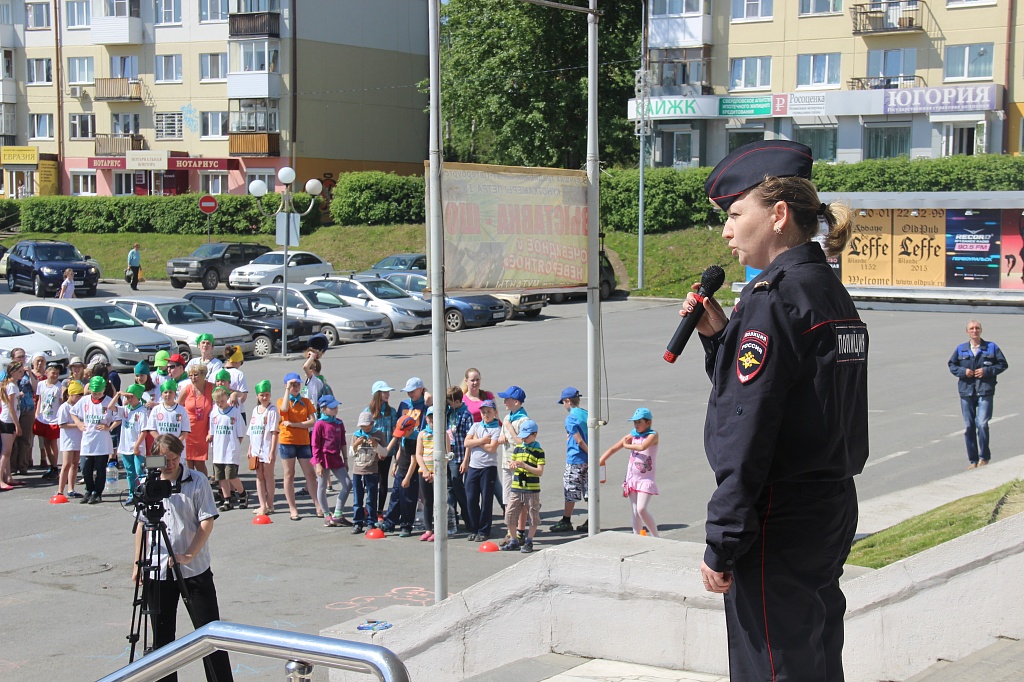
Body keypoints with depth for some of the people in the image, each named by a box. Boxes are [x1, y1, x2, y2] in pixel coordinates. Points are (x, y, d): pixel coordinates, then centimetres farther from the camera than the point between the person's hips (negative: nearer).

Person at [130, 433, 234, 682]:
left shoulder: (197, 482, -5)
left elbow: (207, 522, -8)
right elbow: (141, 525, 12)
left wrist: (189, 556, -17)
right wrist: (138, 563, 10)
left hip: (195, 569, -3)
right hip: (158, 570, 3)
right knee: (162, 635, 9)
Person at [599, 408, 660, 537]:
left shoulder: (653, 435, -9)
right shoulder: (632, 435, 5)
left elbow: (642, 447, -28)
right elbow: (613, 449, 4)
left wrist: (627, 445, -10)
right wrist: (599, 462, -5)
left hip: (646, 479, -5)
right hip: (632, 478, 5)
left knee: (641, 509, -16)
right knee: (635, 512, 7)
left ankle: (656, 537, -3)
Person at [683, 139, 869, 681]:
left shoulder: (774, 297, -16)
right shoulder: (833, 292, 12)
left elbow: (747, 431, -20)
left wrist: (721, 545, -17)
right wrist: (718, 336, 10)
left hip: (780, 523, -10)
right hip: (832, 509, 10)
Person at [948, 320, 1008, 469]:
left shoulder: (991, 347, 4)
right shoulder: (960, 349, 9)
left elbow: (1003, 364, 6)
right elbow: (952, 365, 16)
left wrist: (987, 371, -9)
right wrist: (963, 371, -4)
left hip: (985, 391, -3)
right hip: (966, 391, 3)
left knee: (982, 424, -14)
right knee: (969, 427, 3)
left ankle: (984, 458, 0)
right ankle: (973, 460, 12)